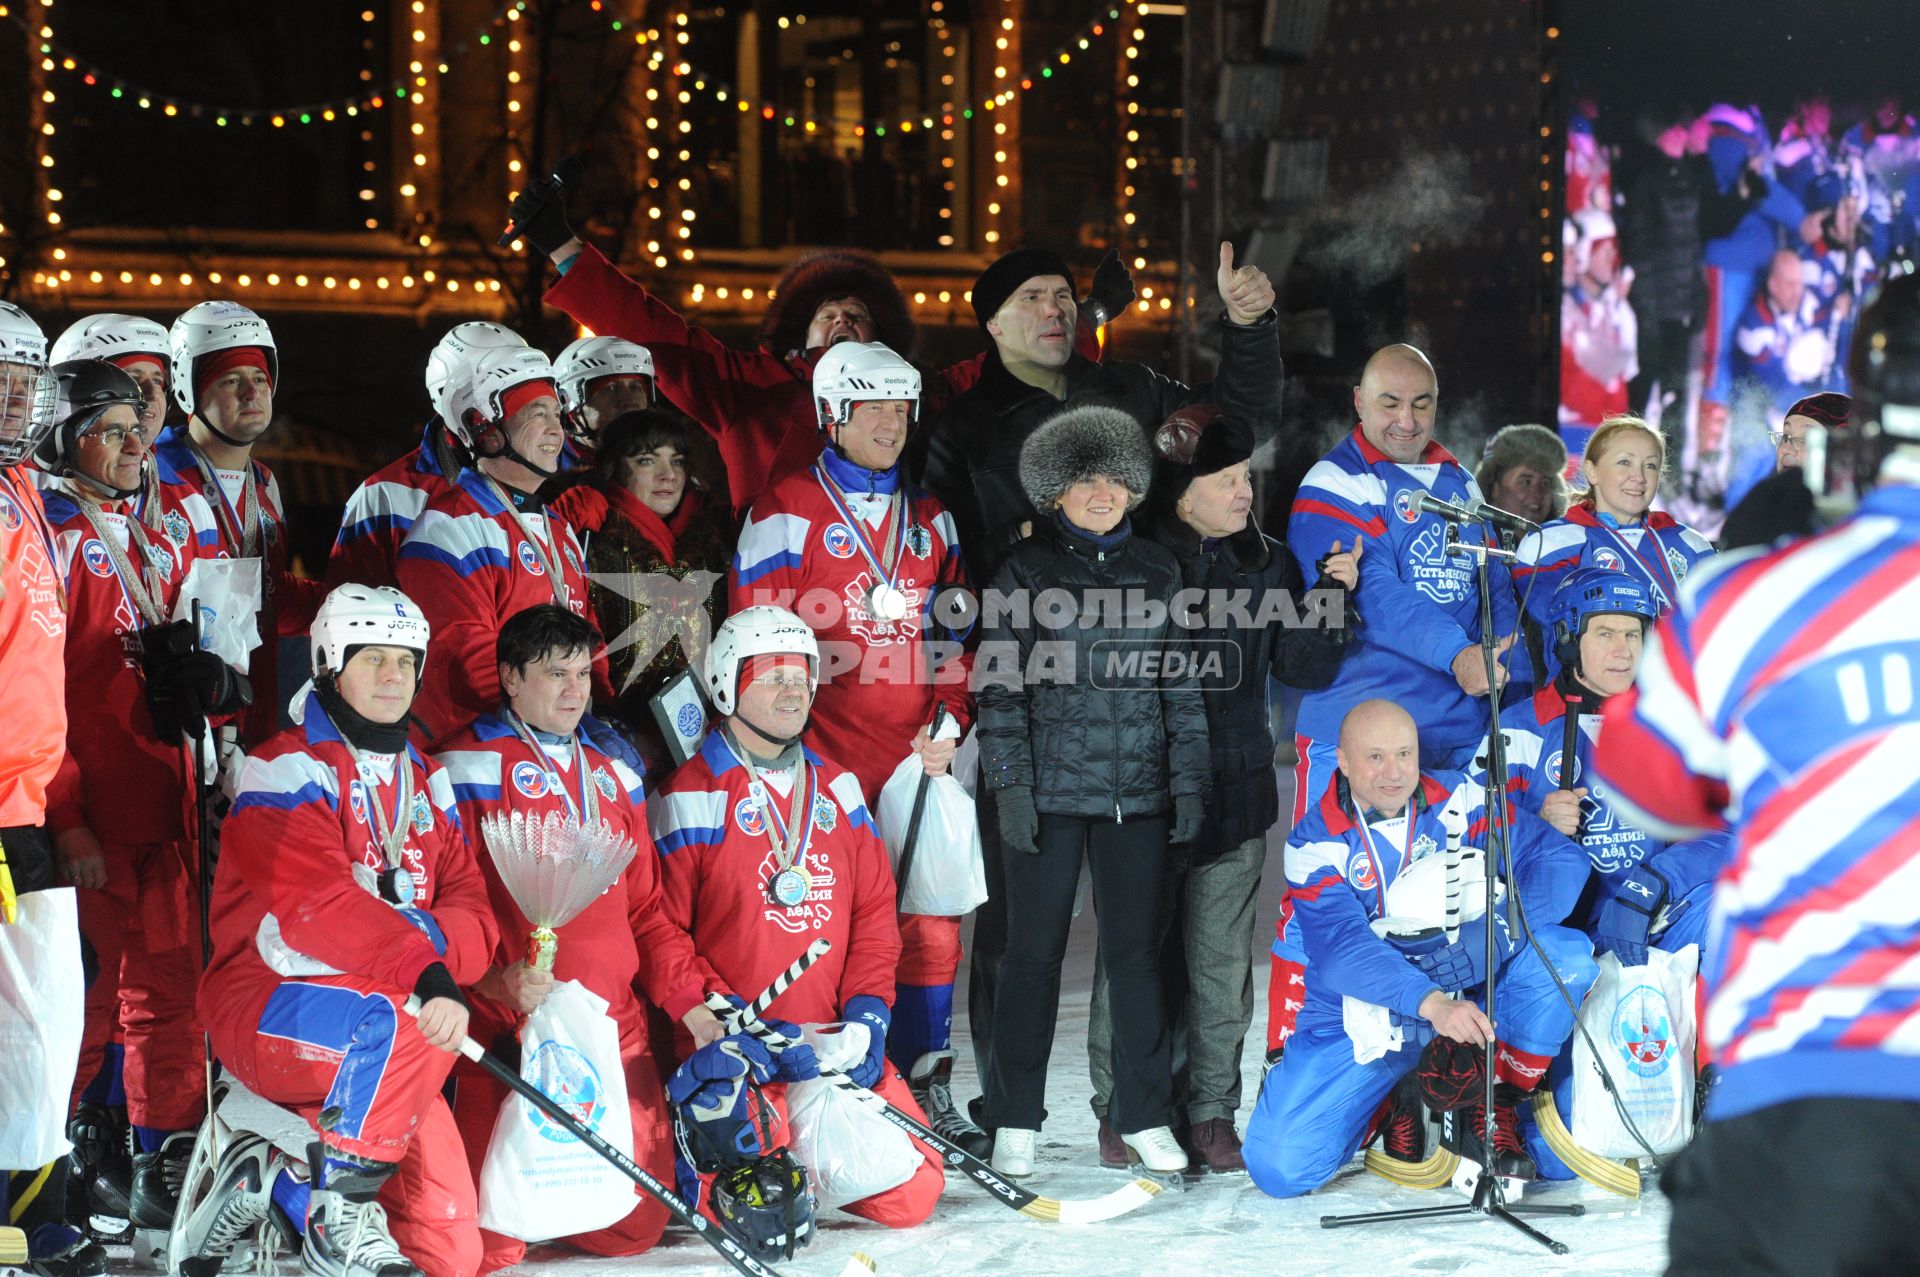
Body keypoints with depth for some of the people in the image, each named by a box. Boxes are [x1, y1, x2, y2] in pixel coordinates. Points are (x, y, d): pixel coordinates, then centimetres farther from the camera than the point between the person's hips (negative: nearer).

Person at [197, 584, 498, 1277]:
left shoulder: (425, 781, 17)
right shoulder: (287, 769, -6)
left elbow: (469, 905, 6)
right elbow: (313, 903, -23)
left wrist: (439, 949, -19)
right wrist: (424, 970, -35)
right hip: (267, 1003, -7)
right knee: (405, 1028, -39)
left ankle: (273, 1177, 15)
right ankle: (339, 1215, -20)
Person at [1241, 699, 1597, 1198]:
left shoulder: (1460, 801, -4)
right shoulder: (1315, 844, -10)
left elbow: (1561, 858, -11)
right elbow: (1341, 950, -25)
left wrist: (1498, 928, -30)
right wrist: (1431, 1003, -42)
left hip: (1472, 1001, 1)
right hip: (1363, 1021, -1)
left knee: (1566, 954, -25)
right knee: (1279, 1166, -20)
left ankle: (1492, 1109, -7)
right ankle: (1392, 1104, 13)